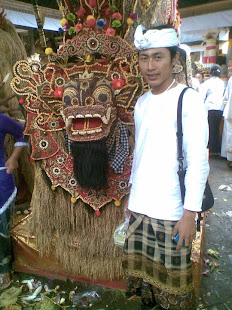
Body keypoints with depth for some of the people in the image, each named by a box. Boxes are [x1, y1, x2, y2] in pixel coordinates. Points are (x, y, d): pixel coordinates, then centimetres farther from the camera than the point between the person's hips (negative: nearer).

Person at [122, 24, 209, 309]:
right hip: (139, 209, 6)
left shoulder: (188, 100, -9)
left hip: (171, 212, -5)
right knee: (141, 274, 17)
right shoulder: (141, 102, 8)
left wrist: (190, 213, -14)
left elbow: (198, 162, -12)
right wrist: (132, 194, 14)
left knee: (173, 279, 8)